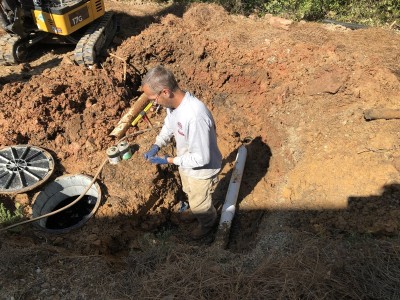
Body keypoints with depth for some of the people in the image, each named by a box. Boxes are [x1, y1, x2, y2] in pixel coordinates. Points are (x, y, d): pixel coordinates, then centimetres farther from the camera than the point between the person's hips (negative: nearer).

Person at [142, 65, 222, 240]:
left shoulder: (195, 116, -42)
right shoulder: (173, 102, -14)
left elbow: (201, 158, -33)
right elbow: (169, 125, 8)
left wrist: (169, 160, -25)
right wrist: (156, 146, -5)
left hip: (202, 171, -7)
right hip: (186, 164, 7)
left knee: (199, 203, 22)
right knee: (190, 194, 34)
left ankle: (207, 222, 53)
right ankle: (196, 210, 65)